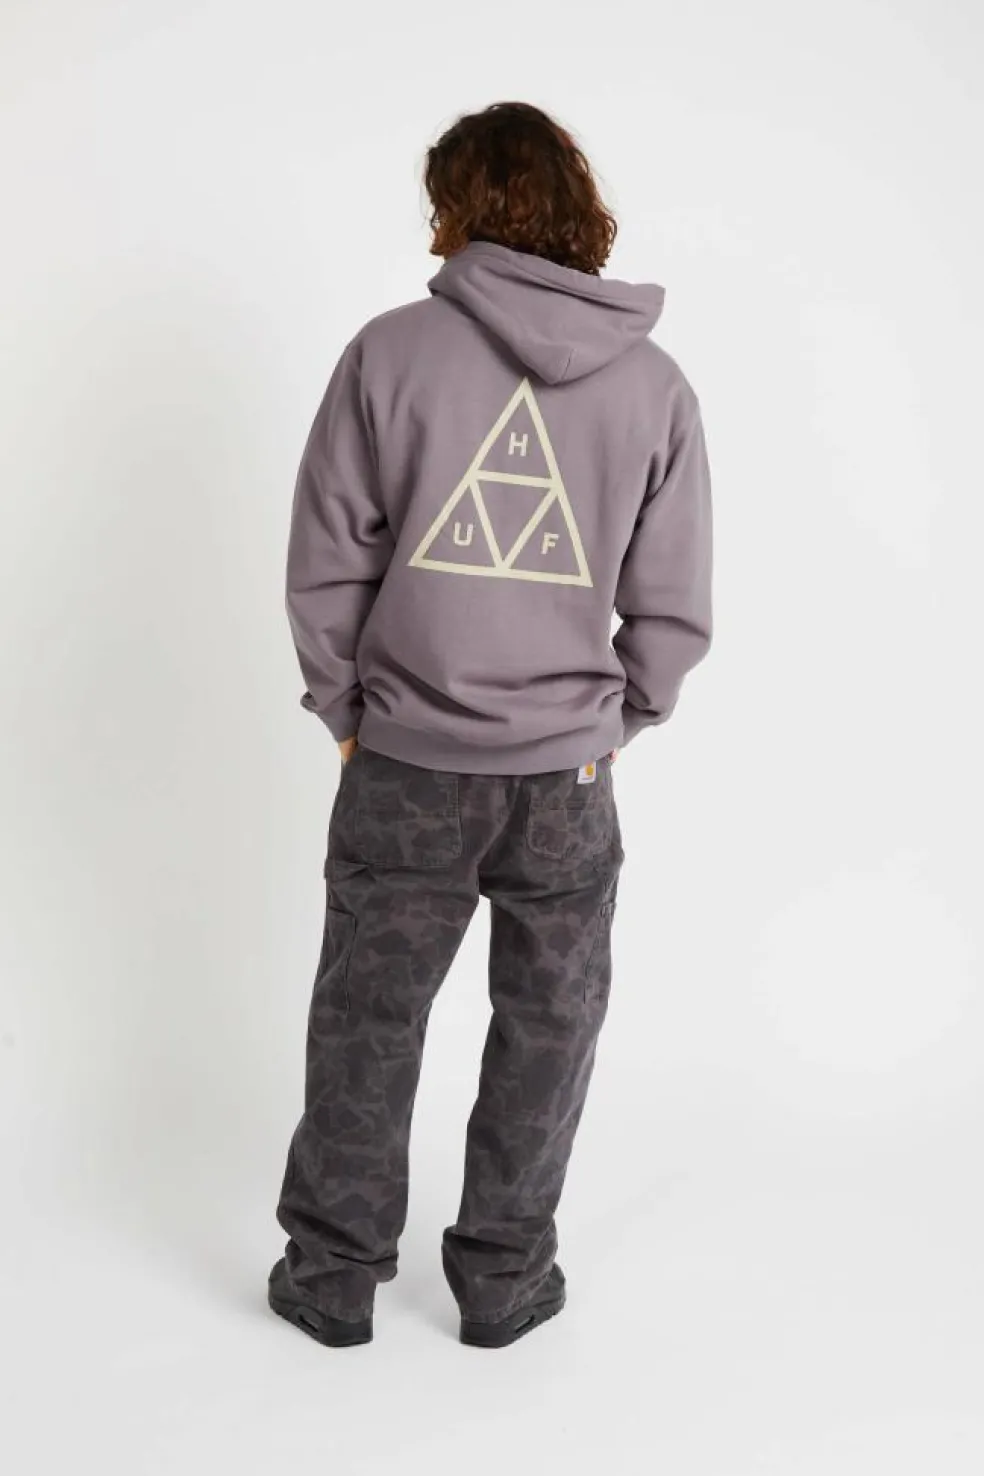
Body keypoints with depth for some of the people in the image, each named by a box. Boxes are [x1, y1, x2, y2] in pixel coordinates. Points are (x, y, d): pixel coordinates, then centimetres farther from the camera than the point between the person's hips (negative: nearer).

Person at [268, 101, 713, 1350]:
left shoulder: (392, 352, -8)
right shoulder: (654, 384, -2)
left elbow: (327, 561, -6)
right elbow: (674, 609, 0)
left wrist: (343, 709, 7)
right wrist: (616, 725, 13)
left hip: (402, 767, -1)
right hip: (566, 776, 1)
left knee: (367, 1018, 15)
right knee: (545, 1026, 17)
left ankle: (333, 1275, 27)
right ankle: (505, 1280, 28)